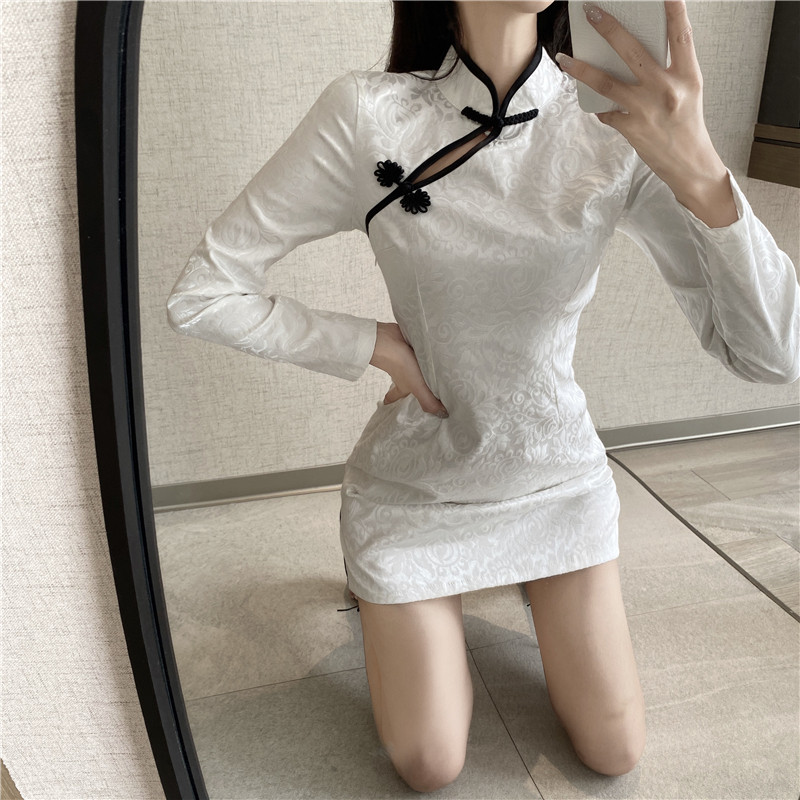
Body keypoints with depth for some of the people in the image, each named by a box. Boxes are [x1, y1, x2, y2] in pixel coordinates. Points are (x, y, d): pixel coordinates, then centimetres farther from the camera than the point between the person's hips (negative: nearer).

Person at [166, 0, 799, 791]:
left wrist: (700, 173, -36)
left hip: (560, 478, 2)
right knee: (430, 771, 14)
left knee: (613, 754, 15)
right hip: (417, 489, -1)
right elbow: (201, 294, -15)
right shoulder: (368, 114, -20)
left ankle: (527, 578, 38)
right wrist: (378, 345, -16)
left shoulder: (619, 124, -14)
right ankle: (376, 575, 35)